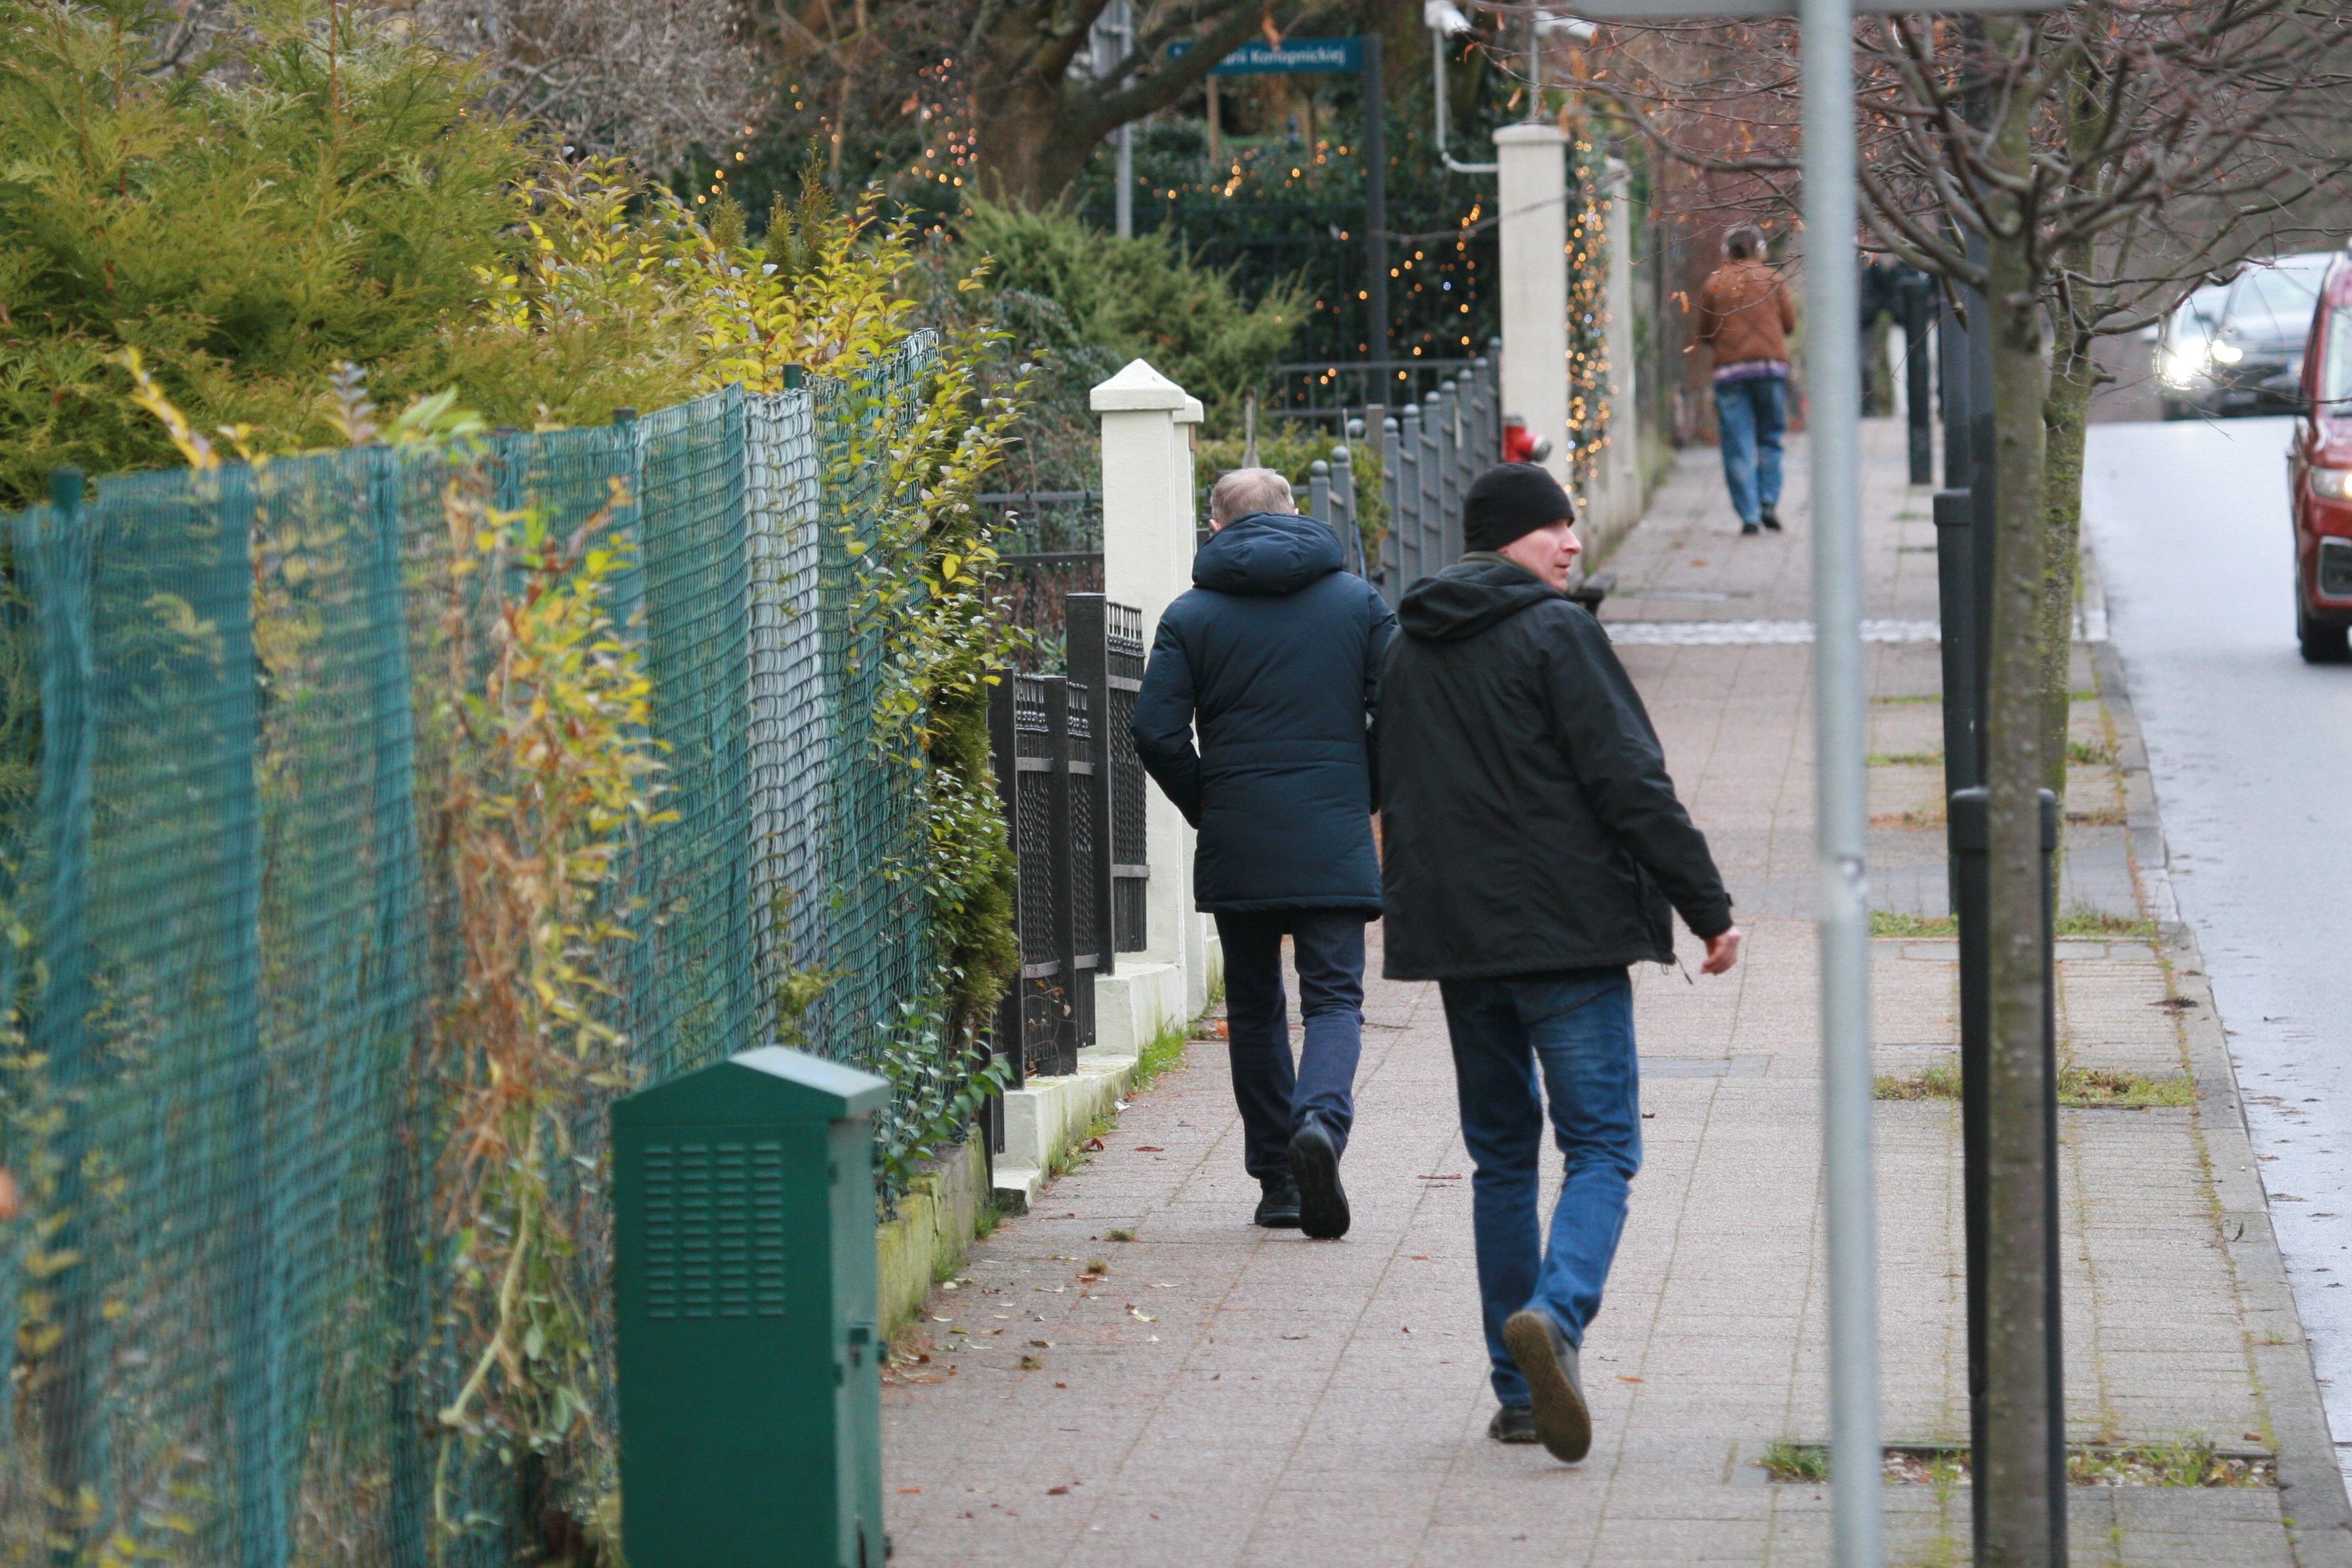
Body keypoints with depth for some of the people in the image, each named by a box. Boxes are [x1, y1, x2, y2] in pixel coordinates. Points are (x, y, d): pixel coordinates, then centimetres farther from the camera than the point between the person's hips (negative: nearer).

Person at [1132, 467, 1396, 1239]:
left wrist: (1206, 807, 8)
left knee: (1255, 1009, 12)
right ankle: (1321, 1122, -28)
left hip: (1236, 848, 1)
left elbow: (1157, 732, -6)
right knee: (1334, 1000, 0)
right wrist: (1365, 794, 11)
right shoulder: (1357, 602, 4)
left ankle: (1277, 1179, 12)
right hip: (1334, 845, -1)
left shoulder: (1192, 615, 2)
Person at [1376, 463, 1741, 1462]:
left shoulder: (1410, 650, 14)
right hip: (1567, 931, -6)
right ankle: (1556, 1315, -30)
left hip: (1456, 935, 6)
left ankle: (1520, 1391, 11)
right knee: (1601, 1146, -4)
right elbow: (1629, 783, -13)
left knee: (1501, 1155, 13)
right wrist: (1707, 905, -9)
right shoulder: (1554, 634, -8)